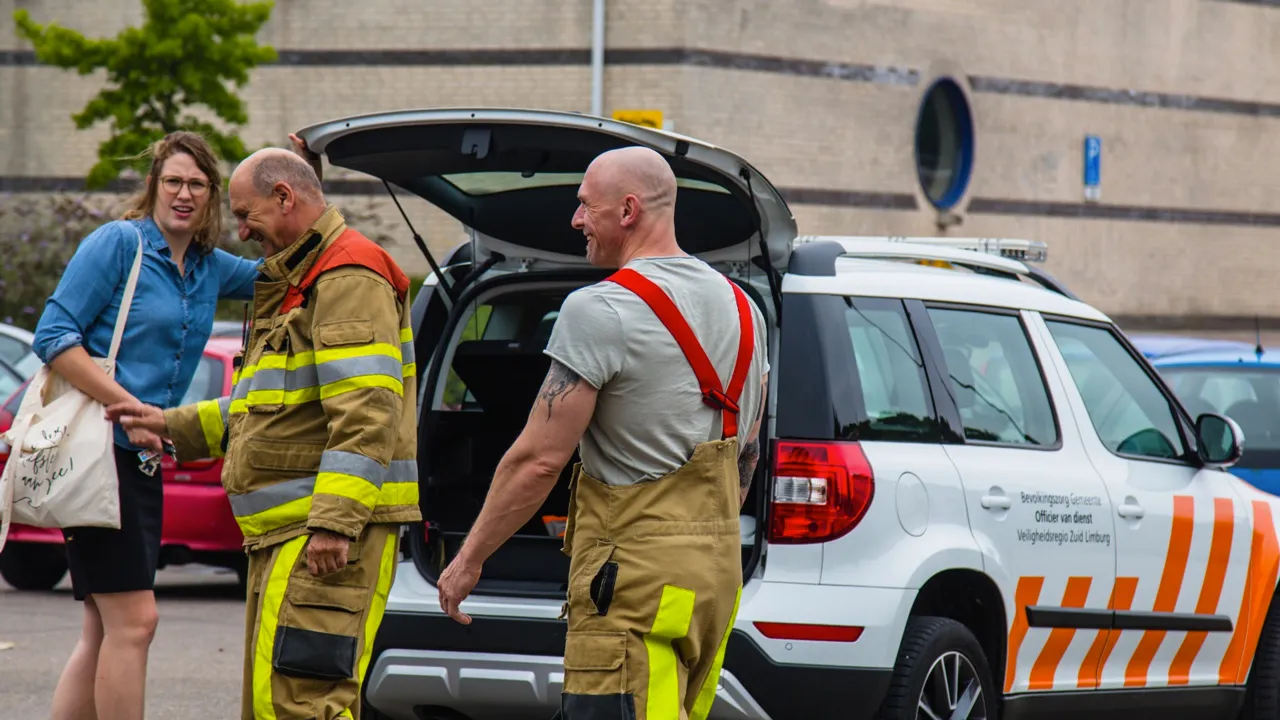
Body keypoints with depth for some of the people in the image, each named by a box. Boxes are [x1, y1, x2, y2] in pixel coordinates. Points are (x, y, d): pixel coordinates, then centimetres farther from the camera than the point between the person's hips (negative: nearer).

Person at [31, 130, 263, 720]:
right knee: (133, 621, -14)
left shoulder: (209, 268, 14)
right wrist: (129, 407, -18)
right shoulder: (118, 244, -7)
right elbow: (53, 335, -11)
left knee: (102, 633, 8)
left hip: (143, 458, 8)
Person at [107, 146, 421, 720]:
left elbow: (367, 415, -21)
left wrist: (333, 522, -28)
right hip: (285, 529, 11)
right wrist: (172, 425, 31)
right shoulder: (297, 281, 24)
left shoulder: (348, 279, -11)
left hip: (330, 526, -11)